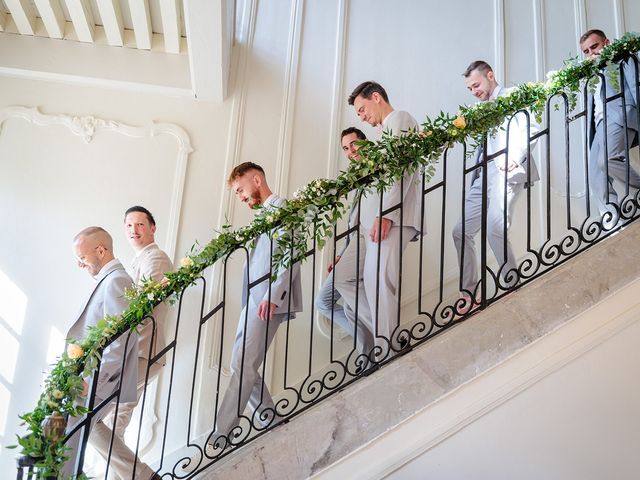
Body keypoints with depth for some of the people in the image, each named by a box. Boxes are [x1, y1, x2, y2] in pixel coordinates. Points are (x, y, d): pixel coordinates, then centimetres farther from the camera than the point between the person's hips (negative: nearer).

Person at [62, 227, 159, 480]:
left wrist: (93, 380, -25)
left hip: (103, 381, -10)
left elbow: (124, 337, -25)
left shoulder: (116, 281, -17)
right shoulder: (111, 279, 12)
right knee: (89, 426, 23)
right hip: (96, 376, 10)